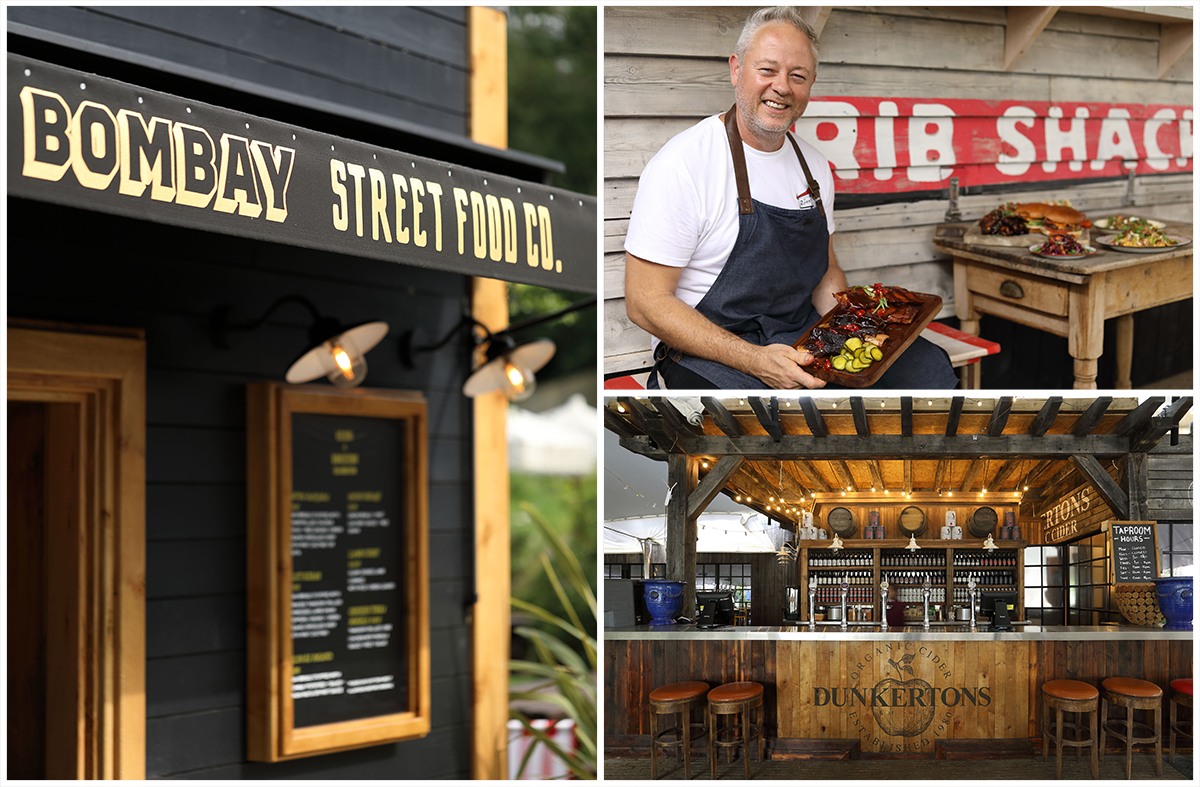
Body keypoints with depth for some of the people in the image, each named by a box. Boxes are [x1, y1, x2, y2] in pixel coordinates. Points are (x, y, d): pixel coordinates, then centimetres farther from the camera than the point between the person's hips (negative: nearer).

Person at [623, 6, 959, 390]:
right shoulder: (679, 166, -13)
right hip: (709, 354, -7)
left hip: (804, 336, 8)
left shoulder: (814, 166, 11)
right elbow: (646, 301, -16)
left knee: (929, 366, -7)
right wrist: (755, 359, -25)